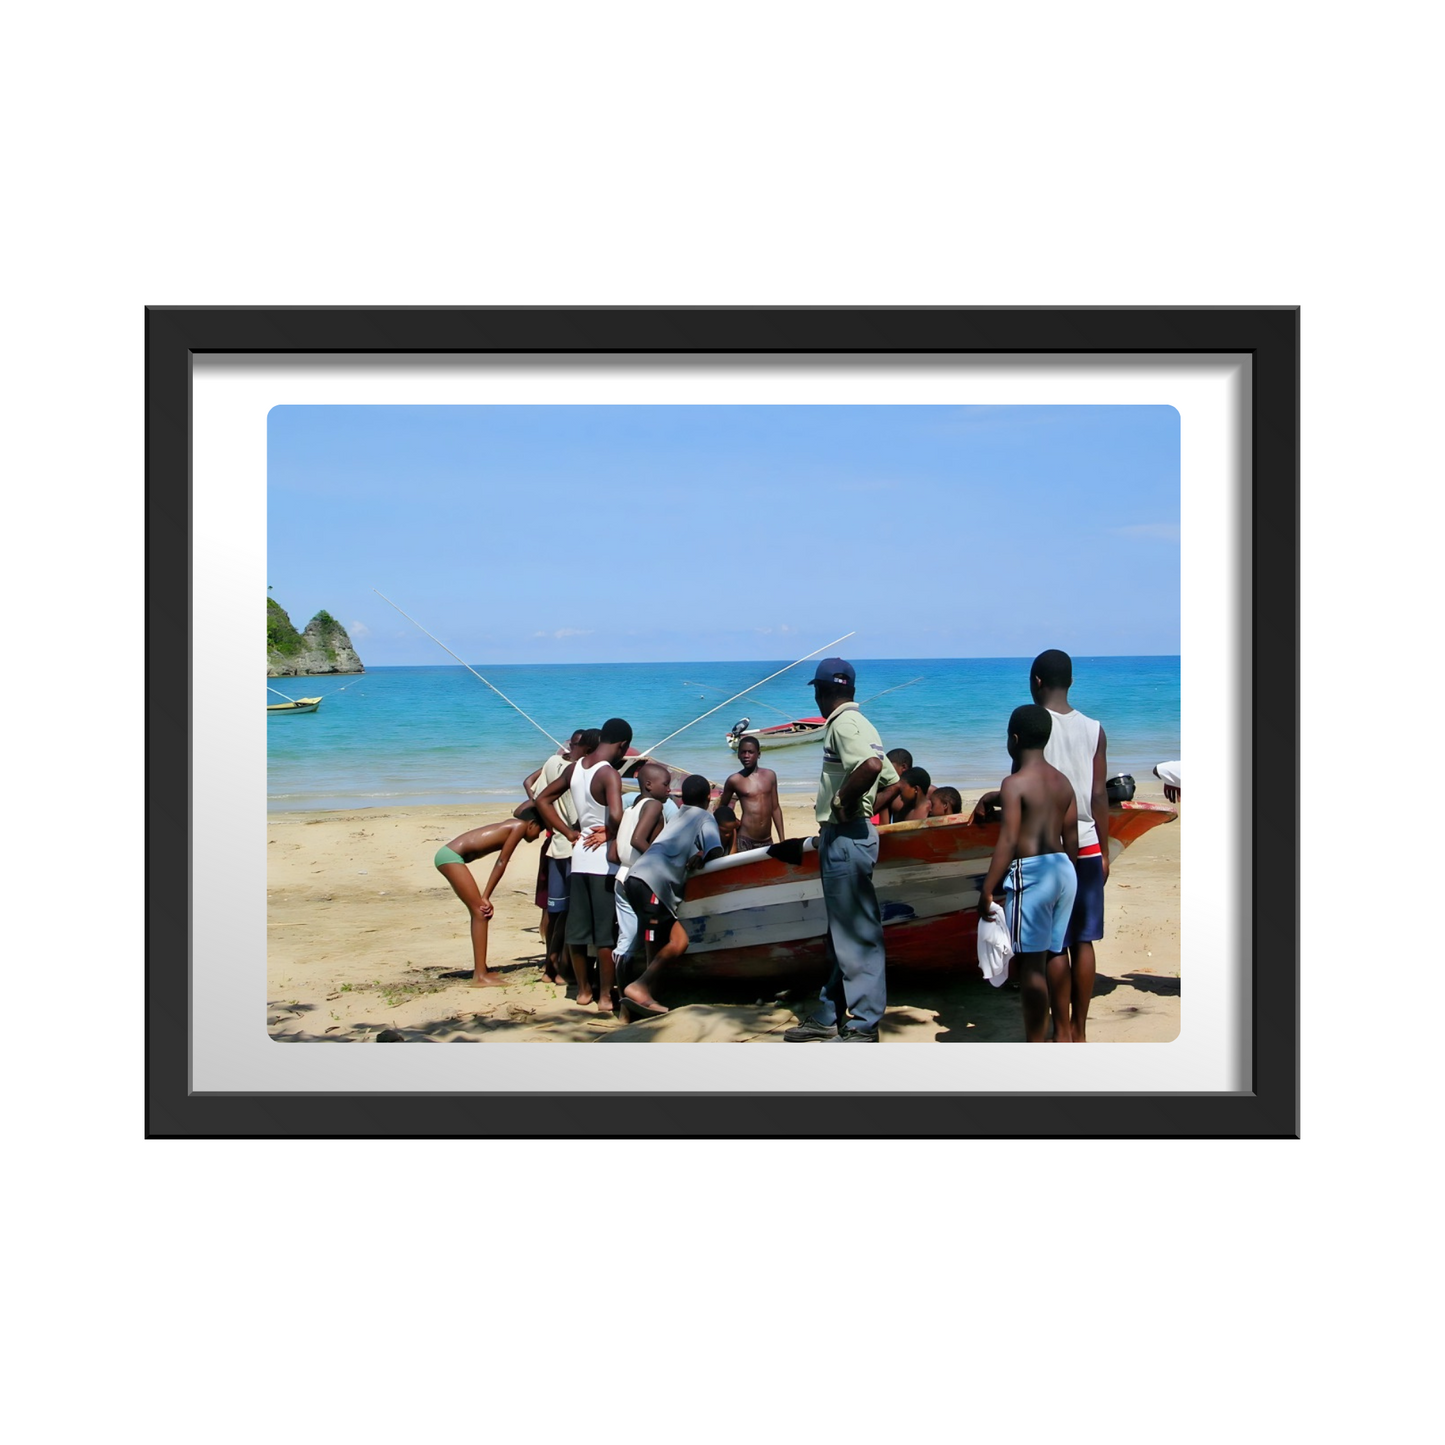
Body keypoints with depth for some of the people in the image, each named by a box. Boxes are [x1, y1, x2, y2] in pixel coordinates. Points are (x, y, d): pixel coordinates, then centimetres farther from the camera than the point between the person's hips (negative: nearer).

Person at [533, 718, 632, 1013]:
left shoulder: (573, 768, 5)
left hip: (579, 856, 7)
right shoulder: (609, 774, -17)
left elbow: (543, 800, 15)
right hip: (603, 859, -7)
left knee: (577, 928, 13)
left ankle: (583, 989, 24)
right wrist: (612, 835, -11)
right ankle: (605, 996, 6)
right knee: (605, 932, 1)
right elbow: (616, 816, -33)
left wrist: (569, 832, 11)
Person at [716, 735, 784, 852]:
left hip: (767, 841, 4)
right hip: (745, 840, -4)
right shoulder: (735, 780, -2)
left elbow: (775, 808, 13)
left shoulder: (770, 775, 8)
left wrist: (782, 840, 12)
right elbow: (721, 808, 12)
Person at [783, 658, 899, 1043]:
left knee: (856, 932, -6)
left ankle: (864, 1026, -2)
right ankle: (829, 1015, 25)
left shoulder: (844, 724, -15)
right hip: (840, 839, 11)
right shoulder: (859, 724, 16)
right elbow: (892, 781, 19)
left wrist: (843, 802, -21)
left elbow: (870, 766, -34)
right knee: (841, 931, 16)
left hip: (845, 838, -11)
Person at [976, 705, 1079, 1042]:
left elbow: (1008, 842, -17)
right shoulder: (1063, 782, 9)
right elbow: (1071, 838, 11)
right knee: (1056, 953, 18)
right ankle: (1063, 1034, 28)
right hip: (1064, 871, 8)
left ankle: (1035, 1048, 0)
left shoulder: (1015, 783, -12)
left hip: (1031, 872, -8)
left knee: (1032, 962, -3)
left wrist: (986, 891, -14)